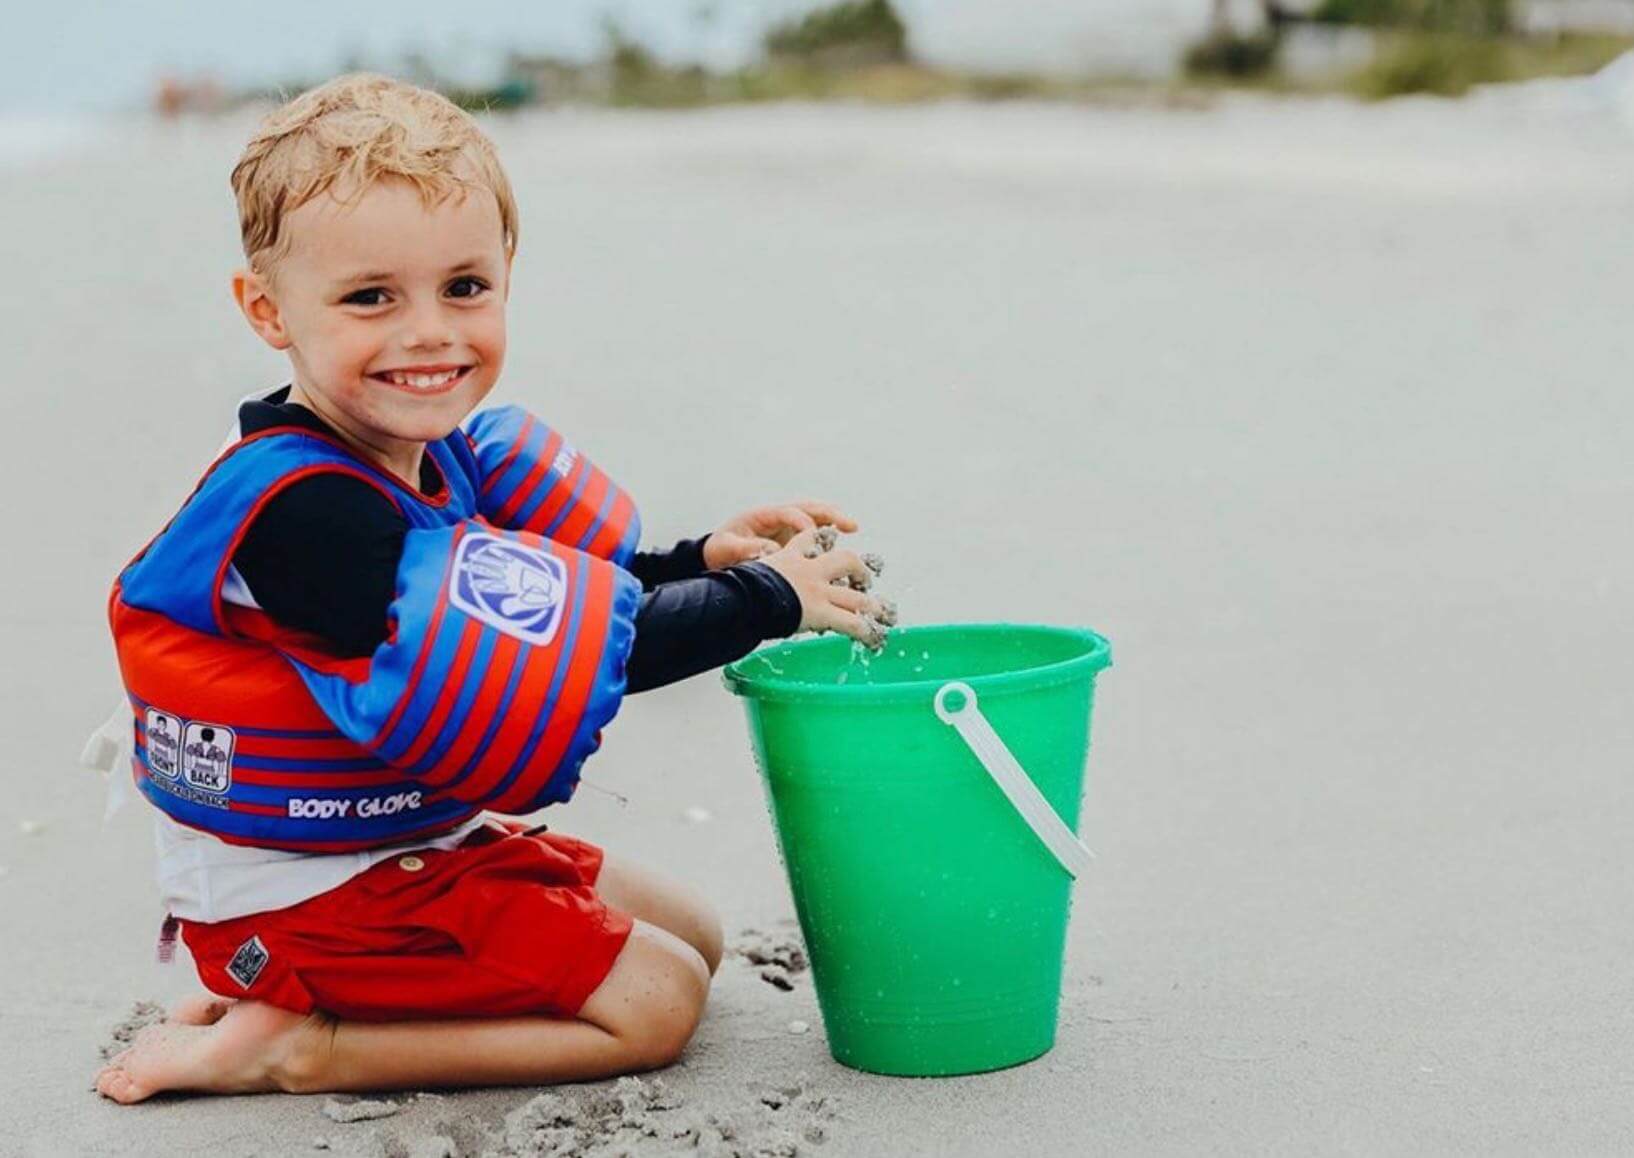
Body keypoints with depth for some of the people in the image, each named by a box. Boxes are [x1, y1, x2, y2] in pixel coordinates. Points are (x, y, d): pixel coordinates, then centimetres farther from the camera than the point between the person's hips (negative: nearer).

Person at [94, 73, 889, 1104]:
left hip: (428, 841, 9)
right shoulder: (307, 515, -30)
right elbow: (548, 657, -31)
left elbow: (536, 609, 9)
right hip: (317, 895, -9)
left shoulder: (441, 460, 0)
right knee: (654, 1001, -9)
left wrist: (698, 564, -5)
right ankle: (296, 1048, -5)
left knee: (692, 933, 20)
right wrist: (762, 601, -23)